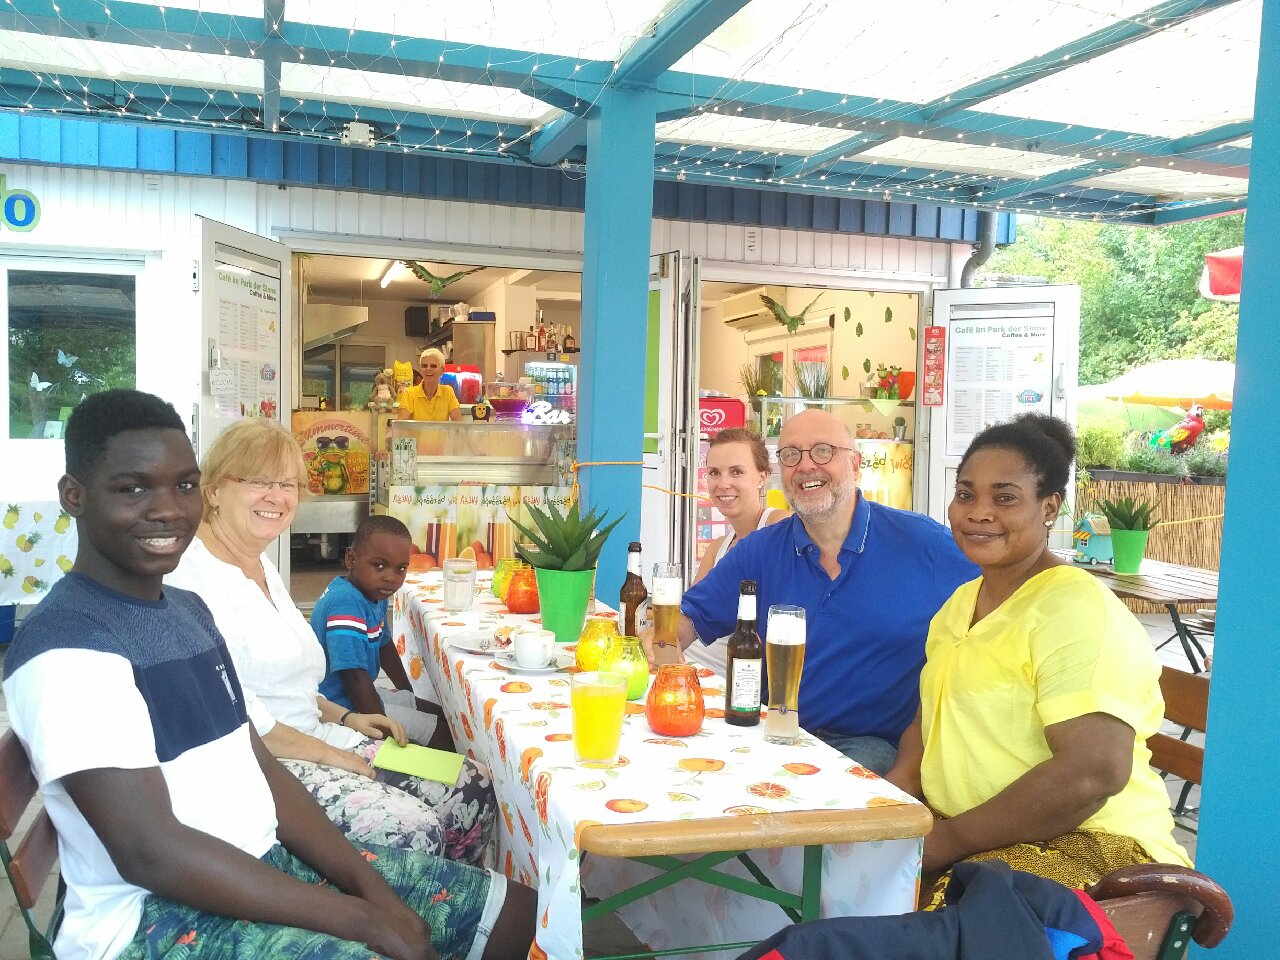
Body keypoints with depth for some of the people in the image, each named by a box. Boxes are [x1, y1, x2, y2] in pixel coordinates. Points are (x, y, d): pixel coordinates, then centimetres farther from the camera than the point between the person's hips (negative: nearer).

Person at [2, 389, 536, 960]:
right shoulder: (66, 649, -18)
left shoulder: (188, 609, 10)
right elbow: (148, 851, -23)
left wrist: (369, 885, -4)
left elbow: (256, 767, 8)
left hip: (264, 862, 8)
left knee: (515, 912, 4)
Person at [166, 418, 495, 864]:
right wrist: (326, 753, -13)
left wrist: (345, 717, 11)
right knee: (415, 829, -24)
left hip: (314, 736, 10)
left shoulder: (262, 566, 17)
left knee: (474, 786, -3)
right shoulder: (193, 576, -16)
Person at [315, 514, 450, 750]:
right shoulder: (346, 603, -29)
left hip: (362, 695, 10)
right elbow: (354, 675, -31)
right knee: (442, 734, -8)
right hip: (343, 708, -10)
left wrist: (408, 693, 29)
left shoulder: (375, 594, 3)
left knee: (442, 714, 19)